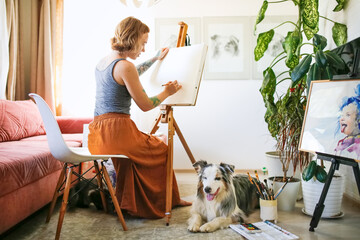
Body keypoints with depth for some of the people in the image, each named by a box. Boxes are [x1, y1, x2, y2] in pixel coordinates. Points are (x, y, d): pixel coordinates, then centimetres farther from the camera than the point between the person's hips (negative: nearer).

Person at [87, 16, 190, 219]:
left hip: (97, 133, 9)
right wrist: (167, 92, 7)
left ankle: (130, 203, 34)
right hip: (116, 131, -9)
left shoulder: (103, 62, 13)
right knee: (161, 149, 15)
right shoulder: (124, 66, -15)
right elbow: (145, 105, -11)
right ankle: (163, 202, 31)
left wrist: (156, 59, 41)